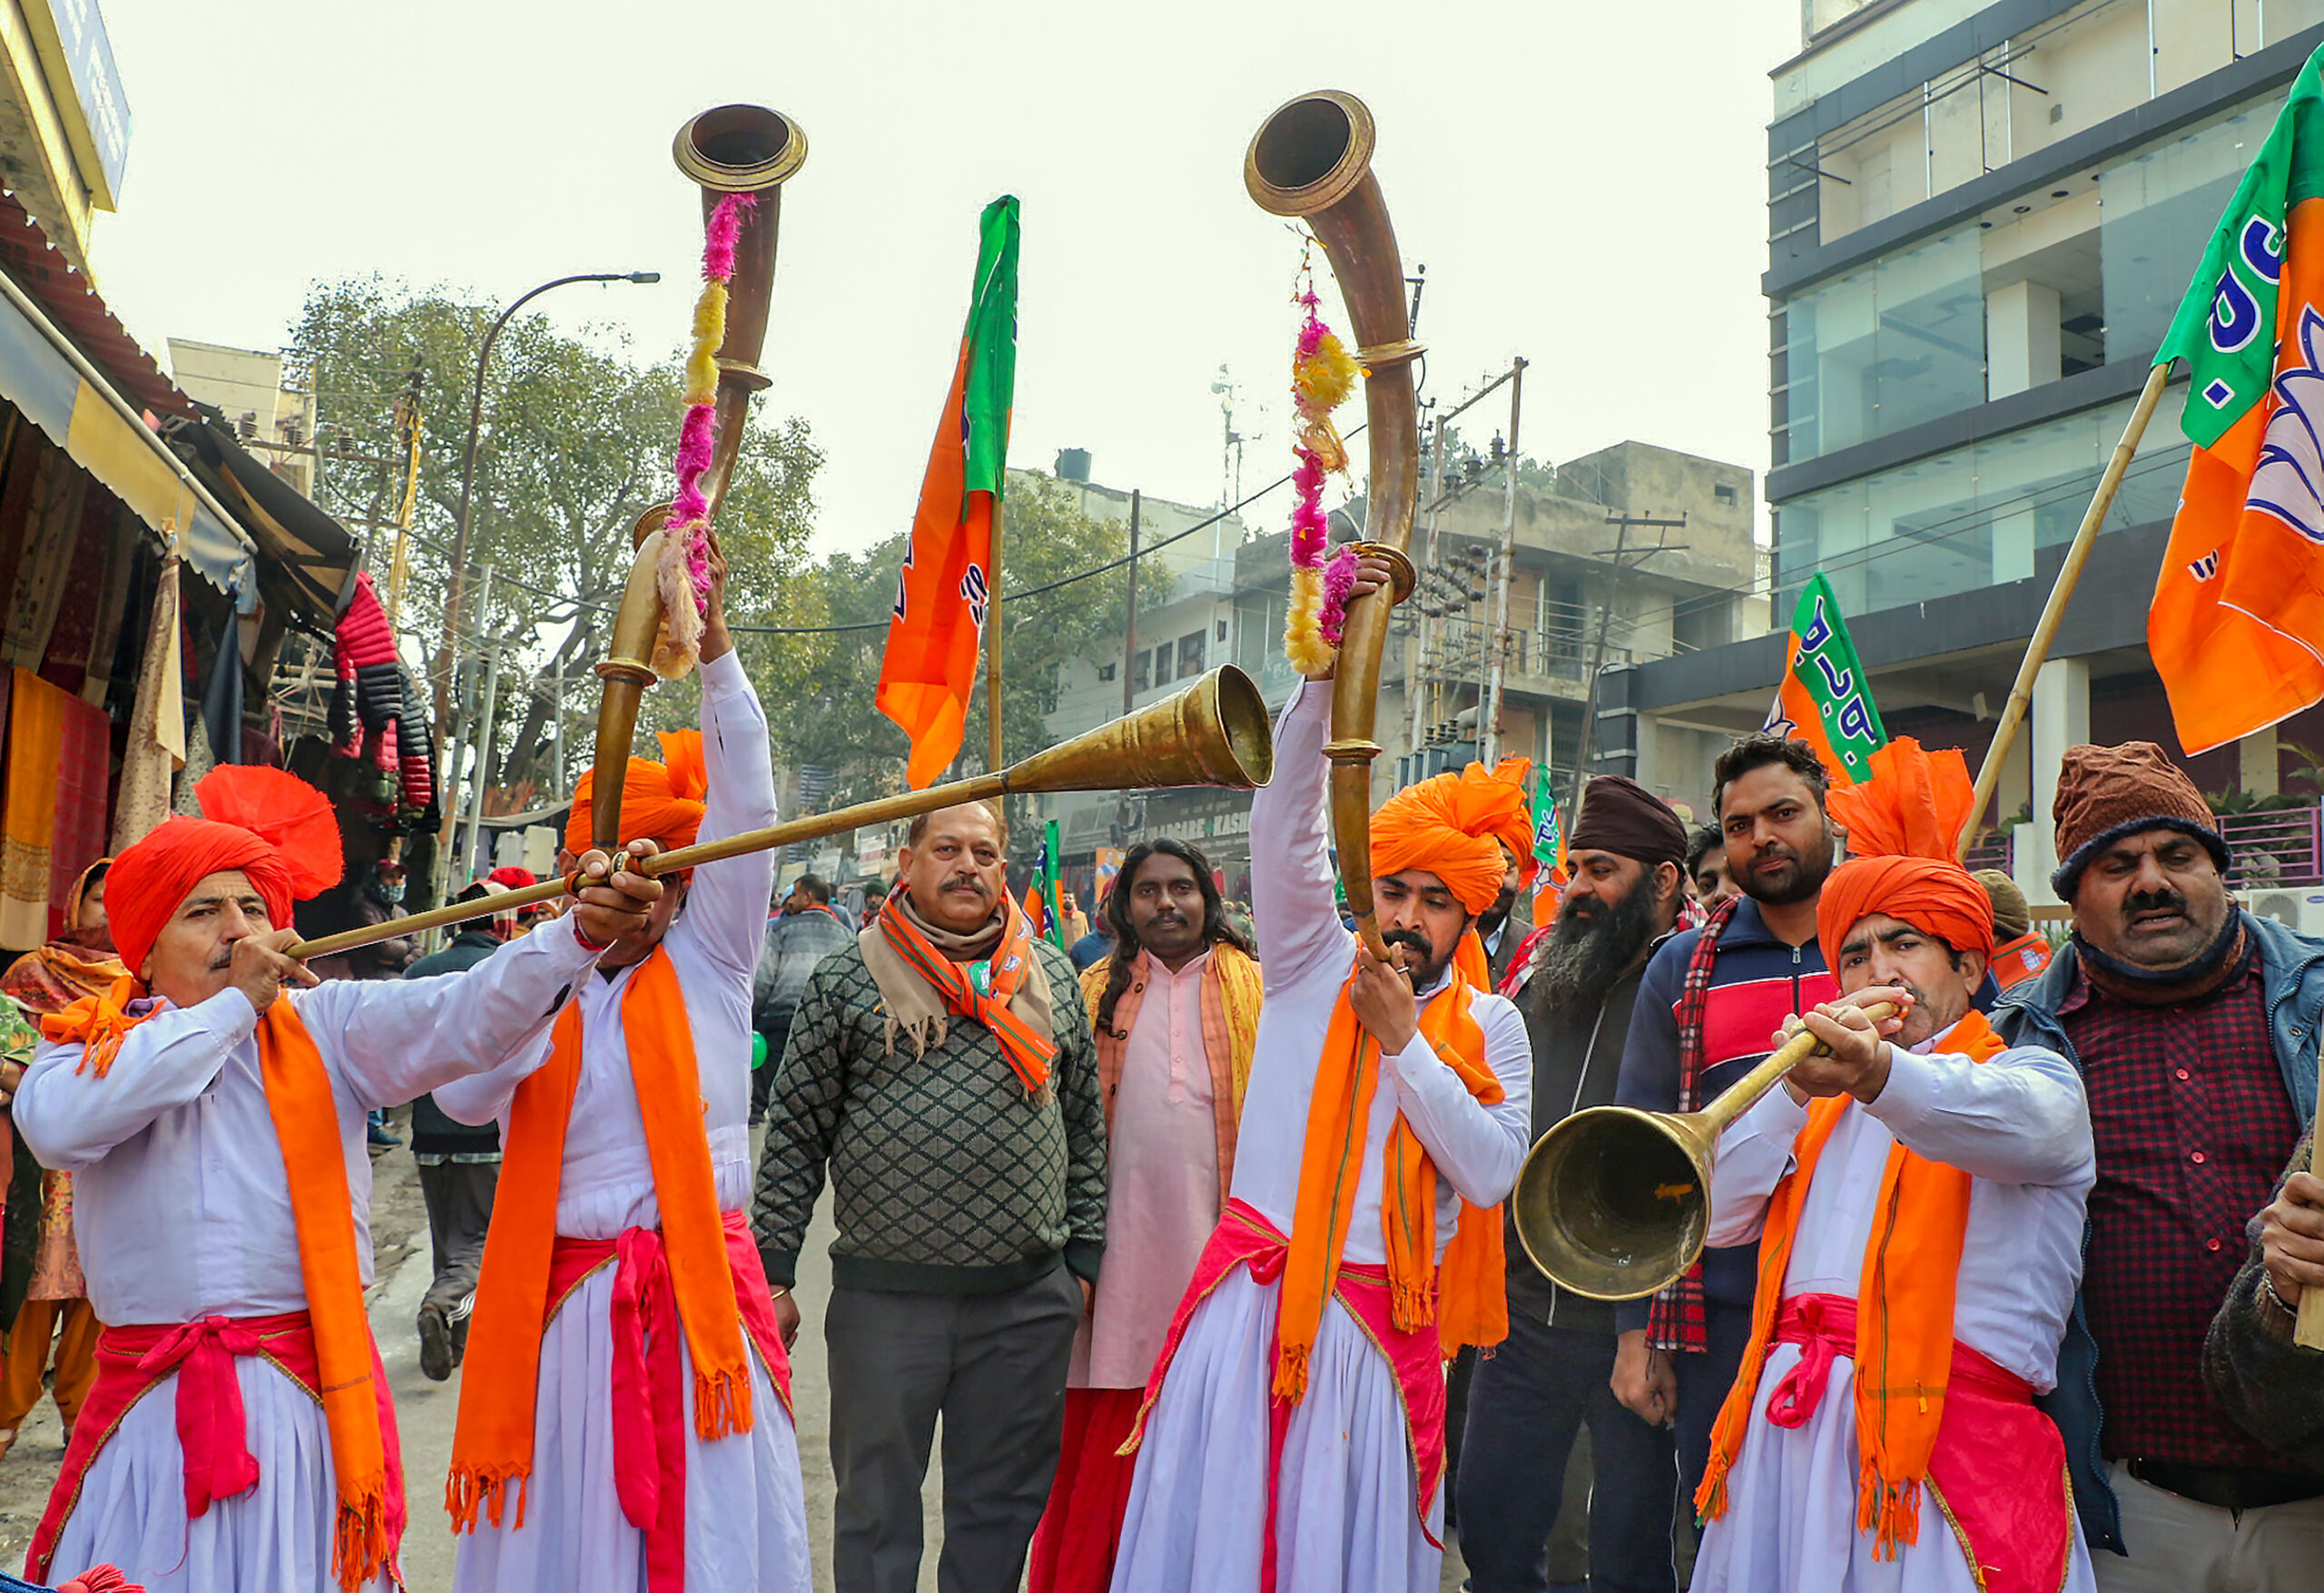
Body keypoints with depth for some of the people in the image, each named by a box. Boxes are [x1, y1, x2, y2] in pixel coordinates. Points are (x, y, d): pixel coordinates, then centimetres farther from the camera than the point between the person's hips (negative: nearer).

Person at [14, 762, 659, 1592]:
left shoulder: (325, 1025, 5)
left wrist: (581, 932, -33)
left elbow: (465, 1016, -13)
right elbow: (56, 1125, -15)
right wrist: (234, 1003, -9)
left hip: (309, 1395, 0)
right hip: (146, 1399, 1)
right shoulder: (89, 1039, 8)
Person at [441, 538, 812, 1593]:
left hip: (700, 1290, -1)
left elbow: (746, 811, -8)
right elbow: (462, 1096, -7)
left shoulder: (708, 963, 4)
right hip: (564, 1296, 1)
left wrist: (713, 640, -17)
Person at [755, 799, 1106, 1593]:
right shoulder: (846, 978, 0)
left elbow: (1086, 1126, 11)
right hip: (883, 1296, -2)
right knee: (876, 1502, 12)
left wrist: (1083, 1257, 8)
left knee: (1002, 1503, 14)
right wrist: (774, 1271, -3)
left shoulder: (1052, 976, 7)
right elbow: (795, 1133, 0)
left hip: (1029, 1298, 2)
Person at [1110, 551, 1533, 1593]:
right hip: (1255, 1301, 0)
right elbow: (1284, 819, -10)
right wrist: (1328, 664, -21)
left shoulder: (1490, 1026, 6)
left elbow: (1492, 1175, -4)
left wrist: (1402, 1039, -10)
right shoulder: (1314, 965, 3)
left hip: (1384, 1327, 1)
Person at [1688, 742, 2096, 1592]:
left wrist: (1877, 1074, -41)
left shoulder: (2033, 1079, 6)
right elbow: (1719, 1218, 8)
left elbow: (2014, 1121, -21)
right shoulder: (1820, 1105, 20)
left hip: (1946, 1438, -4)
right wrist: (1799, 1082, -3)